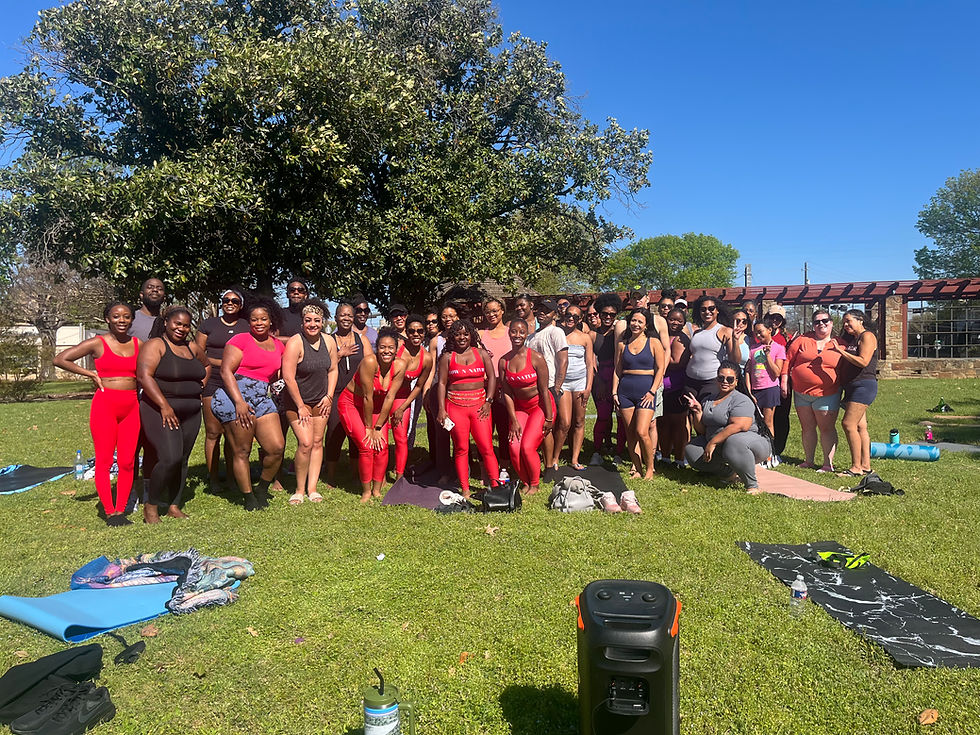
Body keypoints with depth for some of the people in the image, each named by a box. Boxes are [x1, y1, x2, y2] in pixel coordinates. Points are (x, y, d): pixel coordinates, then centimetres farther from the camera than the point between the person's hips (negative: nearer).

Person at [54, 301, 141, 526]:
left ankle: (121, 511, 14)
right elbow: (60, 359, 0)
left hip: (131, 407, 3)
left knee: (128, 462, 4)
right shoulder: (97, 343, 1)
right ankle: (110, 513, 8)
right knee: (104, 461, 0)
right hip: (105, 404, -3)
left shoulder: (138, 345, 11)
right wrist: (90, 374, -3)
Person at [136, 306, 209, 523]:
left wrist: (199, 387, 15)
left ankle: (174, 505, 17)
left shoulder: (192, 347, 14)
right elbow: (144, 376, -16)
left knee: (182, 460, 7)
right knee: (169, 458, -17)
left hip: (191, 413, 7)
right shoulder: (155, 345, -5)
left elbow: (207, 365, 33)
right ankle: (151, 505, 1)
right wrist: (165, 406, -21)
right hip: (160, 411, -7)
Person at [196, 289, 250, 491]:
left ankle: (232, 476, 13)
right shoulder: (208, 324, 10)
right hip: (212, 383, -1)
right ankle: (213, 478, 8)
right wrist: (221, 362, -5)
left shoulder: (247, 327, 13)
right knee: (213, 432, -1)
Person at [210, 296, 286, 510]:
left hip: (263, 398, 5)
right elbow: (226, 372, -8)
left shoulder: (278, 346, 17)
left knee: (277, 447, -5)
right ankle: (249, 498, 14)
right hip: (234, 397, -5)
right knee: (241, 451, -1)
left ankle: (262, 489, 19)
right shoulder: (241, 340, 0)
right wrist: (240, 402, -16)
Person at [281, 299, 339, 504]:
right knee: (305, 443, -13)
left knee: (318, 442, 4)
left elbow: (333, 370, 10)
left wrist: (329, 396, 2)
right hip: (297, 401, -5)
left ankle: (312, 488, 12)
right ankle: (299, 490, 2)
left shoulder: (329, 342, -1)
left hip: (320, 401, 5)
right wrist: (301, 406, -16)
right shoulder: (295, 343, -18)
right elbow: (288, 378, -19)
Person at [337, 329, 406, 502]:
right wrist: (368, 428, -16)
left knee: (382, 446, -7)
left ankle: (377, 490, 9)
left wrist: (378, 427, -10)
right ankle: (366, 492, 3)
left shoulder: (400, 366, -15)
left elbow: (390, 397, -12)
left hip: (377, 406, 4)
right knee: (366, 447, -13)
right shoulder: (369, 362, -29)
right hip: (352, 403, -4)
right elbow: (367, 397, -23)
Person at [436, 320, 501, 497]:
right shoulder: (447, 357, 7)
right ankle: (465, 489, 9)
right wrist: (441, 409, -3)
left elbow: (492, 377, 8)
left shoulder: (481, 353, 9)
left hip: (479, 404, 0)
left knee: (486, 447, -5)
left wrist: (488, 401, -2)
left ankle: (496, 485, 1)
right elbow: (442, 383, 5)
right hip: (455, 405, 0)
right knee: (461, 448, 2)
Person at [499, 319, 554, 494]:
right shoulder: (503, 361, -5)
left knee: (527, 447, -15)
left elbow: (544, 391, -12)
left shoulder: (536, 358, -16)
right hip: (519, 407, 4)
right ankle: (526, 482, 16)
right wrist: (514, 421, -6)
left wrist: (548, 418, -11)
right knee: (514, 448, -10)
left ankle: (535, 484, 12)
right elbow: (507, 393, -2)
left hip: (540, 406, -4)